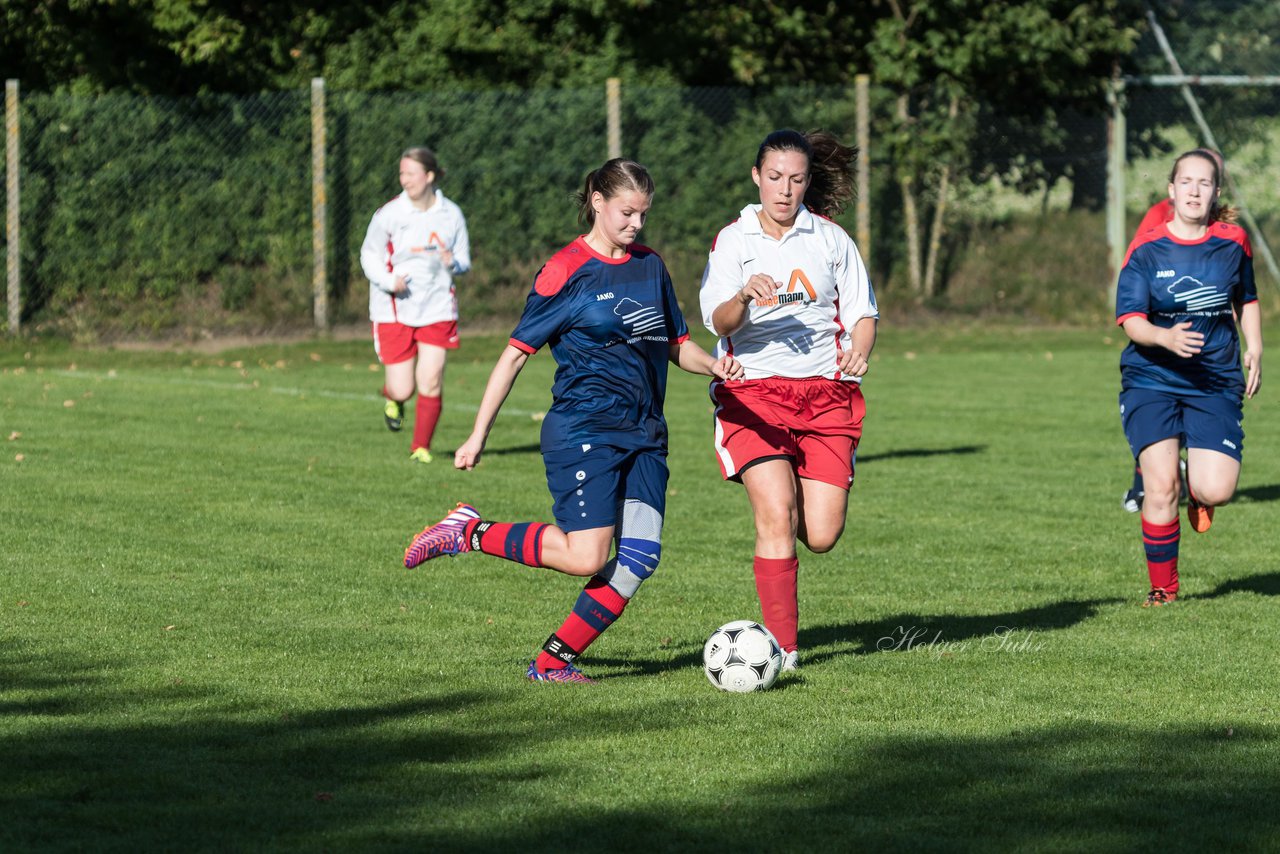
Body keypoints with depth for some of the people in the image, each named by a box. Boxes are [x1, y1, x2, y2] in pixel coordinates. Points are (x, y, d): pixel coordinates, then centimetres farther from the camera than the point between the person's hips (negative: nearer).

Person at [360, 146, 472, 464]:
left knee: (431, 383, -6)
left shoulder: (451, 215, 0)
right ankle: (391, 397, 36)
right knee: (402, 390, -2)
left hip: (436, 308, 1)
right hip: (394, 310, -1)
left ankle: (421, 447, 13)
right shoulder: (388, 214, -7)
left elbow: (464, 260, 11)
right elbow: (369, 255, 2)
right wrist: (389, 282, -17)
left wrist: (453, 263, -15)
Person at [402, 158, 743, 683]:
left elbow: (676, 345, 21)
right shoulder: (567, 271, -7)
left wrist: (712, 365, -2)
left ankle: (553, 661, 1)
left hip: (643, 433, 7)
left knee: (641, 555, -7)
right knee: (586, 557, -17)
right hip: (582, 430, -7)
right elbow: (516, 353, -5)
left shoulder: (650, 266, 13)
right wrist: (478, 435, -5)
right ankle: (468, 532, 3)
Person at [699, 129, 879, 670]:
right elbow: (718, 322, -10)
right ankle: (782, 646, -10)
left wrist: (860, 349, -13)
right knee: (776, 517, -19)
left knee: (820, 536, -5)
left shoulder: (831, 239, 7)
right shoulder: (733, 241, 2)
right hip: (752, 390, -2)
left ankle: (798, 499, 32)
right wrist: (744, 297, -33)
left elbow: (862, 313, 10)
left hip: (825, 392, 2)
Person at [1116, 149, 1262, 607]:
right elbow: (1130, 320, -11)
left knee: (1217, 490, -14)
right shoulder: (1146, 249, -6)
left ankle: (1198, 490, 26)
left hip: (1216, 382, 1)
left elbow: (1247, 299, 21)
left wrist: (1254, 349, 11)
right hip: (1151, 380, -1)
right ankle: (1163, 587, 5)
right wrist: (1167, 337, -29)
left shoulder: (1233, 243, 2)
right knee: (1161, 487, -15)